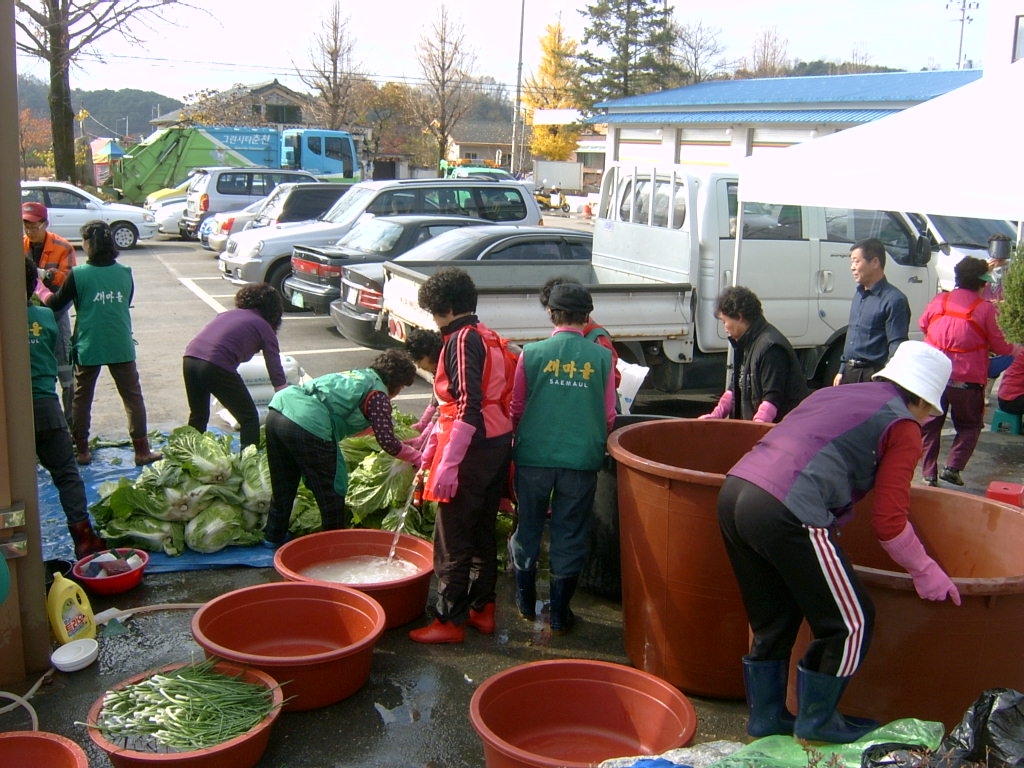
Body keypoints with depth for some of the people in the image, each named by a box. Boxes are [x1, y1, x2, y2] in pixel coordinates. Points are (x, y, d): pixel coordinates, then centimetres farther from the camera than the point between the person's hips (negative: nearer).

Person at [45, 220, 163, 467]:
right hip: (121, 346, 2)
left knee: (81, 399, 13)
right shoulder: (125, 273, -1)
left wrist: (43, 298, 22)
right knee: (133, 397, 8)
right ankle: (142, 450, 7)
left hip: (88, 347, -2)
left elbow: (55, 304, 2)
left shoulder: (78, 275, -10)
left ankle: (81, 451, 19)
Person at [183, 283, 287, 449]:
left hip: (189, 358, 6)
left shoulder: (228, 314, 27)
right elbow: (277, 377, 7)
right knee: (249, 418, 10)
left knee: (198, 416, 27)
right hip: (216, 366, -6)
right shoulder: (264, 327, 11)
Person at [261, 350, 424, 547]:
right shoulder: (378, 395, 4)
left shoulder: (355, 375, 28)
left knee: (283, 485, 25)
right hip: (308, 429, -8)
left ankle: (274, 536, 38)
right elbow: (388, 442, 0)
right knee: (332, 492, 10)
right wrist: (418, 458, 15)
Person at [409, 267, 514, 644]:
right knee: (483, 532, 17)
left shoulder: (462, 341, -15)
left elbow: (468, 408, -23)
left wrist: (448, 464, -24)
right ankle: (482, 609, 27)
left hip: (473, 449, -9)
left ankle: (450, 620, 9)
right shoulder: (487, 337, 14)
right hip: (499, 444, 10)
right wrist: (432, 444, 26)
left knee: (451, 540, 1)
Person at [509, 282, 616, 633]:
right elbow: (609, 417, 4)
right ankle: (559, 614, 18)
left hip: (533, 456, 0)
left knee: (528, 528, 17)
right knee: (570, 537, 10)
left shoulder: (532, 353, -5)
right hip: (581, 460, 0)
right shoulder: (602, 357, -3)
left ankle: (526, 602, 31)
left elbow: (516, 409, 4)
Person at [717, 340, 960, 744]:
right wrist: (926, 572, 18)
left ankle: (765, 715, 35)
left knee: (771, 620, 24)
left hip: (734, 492, 8)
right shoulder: (902, 427, 7)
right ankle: (817, 720, 27)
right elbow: (888, 521, 3)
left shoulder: (834, 393, 26)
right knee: (850, 622, 13)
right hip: (786, 514, -8)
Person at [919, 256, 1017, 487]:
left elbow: (923, 325, 20)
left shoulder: (939, 301, 2)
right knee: (969, 426, 16)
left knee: (930, 426, 13)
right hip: (967, 381, -3)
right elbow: (998, 345, 1)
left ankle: (929, 474, 10)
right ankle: (952, 467, 2)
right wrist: (1014, 349, 22)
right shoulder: (985, 308, -8)